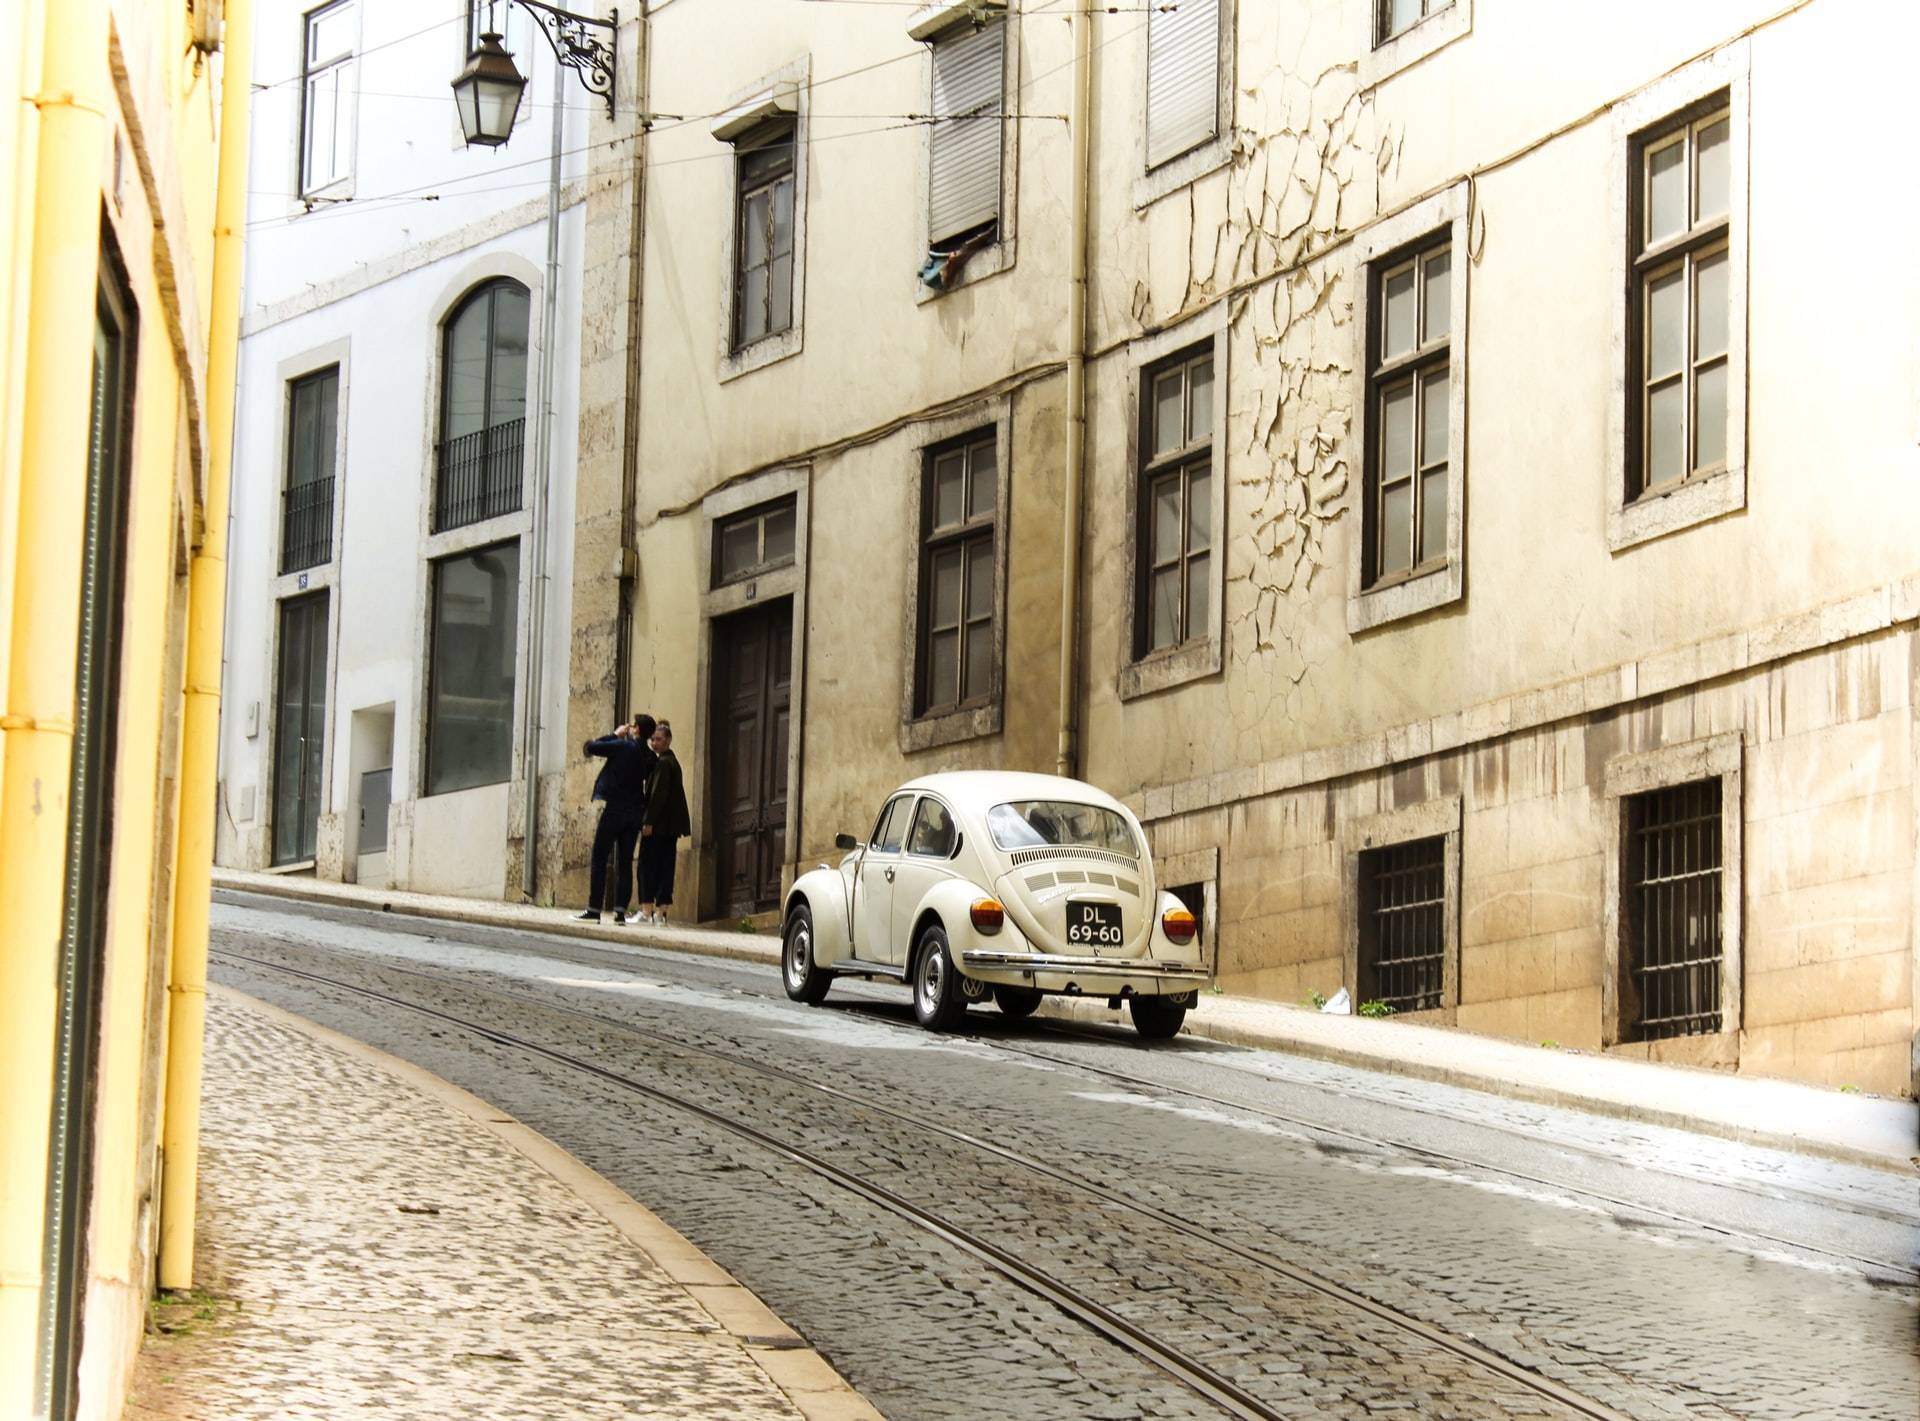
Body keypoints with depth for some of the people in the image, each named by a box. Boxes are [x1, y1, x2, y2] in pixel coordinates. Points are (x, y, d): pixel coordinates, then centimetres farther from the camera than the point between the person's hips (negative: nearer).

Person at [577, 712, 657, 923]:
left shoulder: (622, 746, -12)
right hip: (635, 811, 6)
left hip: (614, 809, -6)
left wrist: (616, 735, 0)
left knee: (599, 860, -1)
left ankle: (594, 909, -5)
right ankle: (621, 910, 2)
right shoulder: (650, 757, 7)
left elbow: (591, 747, -9)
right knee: (625, 863, 8)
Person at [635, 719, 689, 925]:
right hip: (670, 825, 9)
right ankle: (661, 911, 7)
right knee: (665, 867, 7)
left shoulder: (663, 763, -12)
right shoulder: (672, 761, 18)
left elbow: (658, 794, -19)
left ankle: (647, 910, -8)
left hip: (658, 824, -9)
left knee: (648, 865, -6)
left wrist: (649, 822, -20)